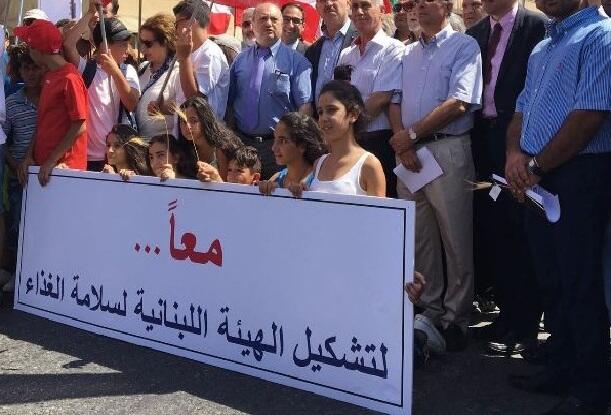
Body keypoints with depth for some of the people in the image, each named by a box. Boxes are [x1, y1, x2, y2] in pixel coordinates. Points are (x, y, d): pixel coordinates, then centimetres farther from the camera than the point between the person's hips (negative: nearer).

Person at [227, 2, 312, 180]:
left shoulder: (296, 61, 1)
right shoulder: (240, 60, 13)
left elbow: (305, 105, -5)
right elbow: (229, 102, 14)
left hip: (279, 145, -3)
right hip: (241, 143, 3)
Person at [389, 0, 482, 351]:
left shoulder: (464, 46, -2)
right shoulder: (407, 53, 17)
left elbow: (459, 103, -13)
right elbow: (396, 102, 12)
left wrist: (412, 133, -11)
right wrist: (403, 145, -5)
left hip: (448, 151, -6)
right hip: (409, 153, 6)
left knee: (457, 242, -1)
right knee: (418, 239, 9)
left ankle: (455, 319, 7)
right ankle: (429, 312, 18)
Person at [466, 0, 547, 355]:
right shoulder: (475, 35, 13)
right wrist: (477, 145, 4)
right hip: (485, 142, 6)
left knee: (518, 233, -2)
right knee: (491, 230, 10)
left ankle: (523, 324, 6)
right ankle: (507, 310, 22)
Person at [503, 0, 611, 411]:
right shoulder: (541, 49, 19)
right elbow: (522, 111, 20)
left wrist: (536, 166, -13)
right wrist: (515, 154, -1)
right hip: (537, 179, 8)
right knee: (552, 279, 13)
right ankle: (562, 367, 25)